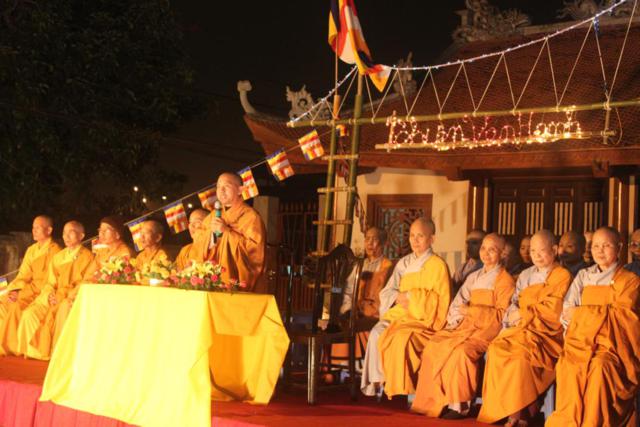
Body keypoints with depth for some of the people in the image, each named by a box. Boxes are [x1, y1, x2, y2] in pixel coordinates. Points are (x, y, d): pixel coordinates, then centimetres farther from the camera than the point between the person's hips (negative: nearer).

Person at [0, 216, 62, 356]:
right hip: (27, 290, 7)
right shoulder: (31, 250, 17)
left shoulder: (54, 251, -7)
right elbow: (23, 275, 13)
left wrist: (22, 293, -17)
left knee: (16, 306, -29)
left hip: (42, 292, -7)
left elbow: (47, 281, -13)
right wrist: (14, 290, -8)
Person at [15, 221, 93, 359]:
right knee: (29, 313, -18)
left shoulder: (87, 257, 2)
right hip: (53, 297, 5)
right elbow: (51, 282, 15)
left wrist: (67, 296, -18)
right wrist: (50, 295, -8)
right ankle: (37, 349, -10)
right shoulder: (58, 257, 20)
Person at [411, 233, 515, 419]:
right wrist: (455, 319, -4)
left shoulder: (505, 280, 3)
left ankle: (460, 404, -23)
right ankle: (436, 401, -17)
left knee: (461, 351, -34)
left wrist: (473, 310, -14)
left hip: (487, 328, -6)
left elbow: (502, 314, -7)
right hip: (466, 325, 6)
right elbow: (458, 303, 16)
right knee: (433, 346, -18)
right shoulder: (473, 277, 23)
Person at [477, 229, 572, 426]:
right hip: (520, 330, 5)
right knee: (496, 348, -25)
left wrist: (524, 314, -4)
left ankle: (519, 410, -19)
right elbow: (514, 305, 17)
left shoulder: (562, 276, 4)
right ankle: (516, 411, -23)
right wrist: (509, 320, -4)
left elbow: (553, 312, -6)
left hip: (546, 332, -5)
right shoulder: (525, 275, 23)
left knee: (521, 353, -34)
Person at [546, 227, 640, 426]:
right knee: (569, 367, -30)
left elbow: (620, 315, -5)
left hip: (611, 342, -2)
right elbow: (567, 312, 8)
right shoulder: (583, 276, 19)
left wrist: (581, 312, -2)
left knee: (600, 367, -35)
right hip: (581, 339, 2)